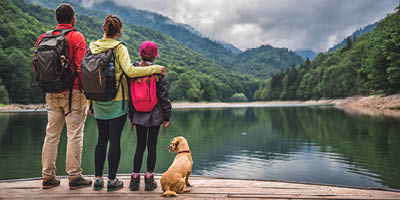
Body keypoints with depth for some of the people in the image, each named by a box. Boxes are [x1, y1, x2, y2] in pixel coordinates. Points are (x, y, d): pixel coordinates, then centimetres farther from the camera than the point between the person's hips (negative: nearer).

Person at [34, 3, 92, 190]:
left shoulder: (44, 38, 9)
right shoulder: (76, 37, -6)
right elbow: (81, 67, -13)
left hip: (52, 94, 5)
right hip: (73, 92, -5)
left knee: (51, 135, 12)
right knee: (75, 135, 0)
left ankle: (48, 177, 19)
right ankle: (74, 177, 5)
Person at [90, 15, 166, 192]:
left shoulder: (93, 48, 6)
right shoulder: (119, 48, -8)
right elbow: (130, 71, -21)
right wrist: (155, 69, -12)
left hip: (99, 102, 5)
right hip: (117, 101, -5)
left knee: (102, 139, 14)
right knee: (114, 139, 2)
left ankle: (98, 178, 20)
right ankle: (112, 180, 10)